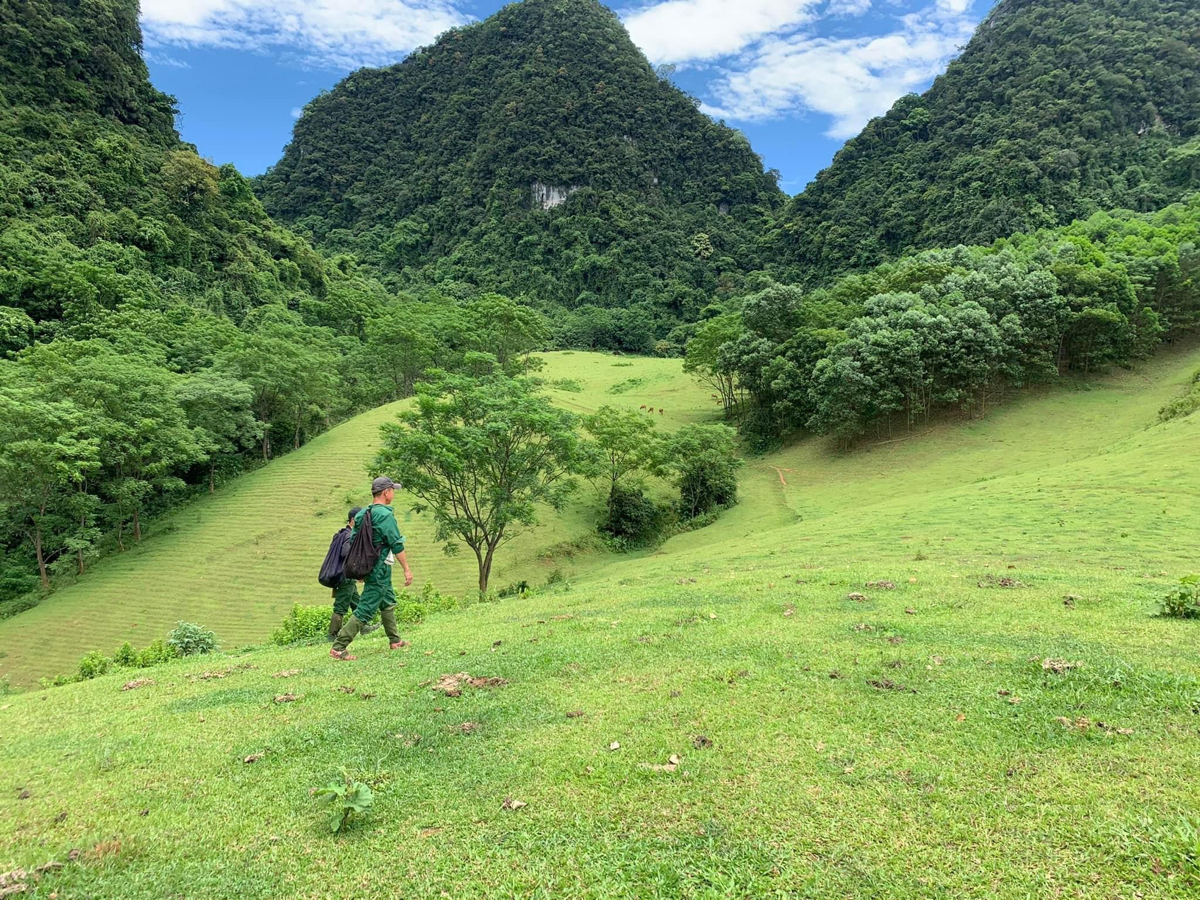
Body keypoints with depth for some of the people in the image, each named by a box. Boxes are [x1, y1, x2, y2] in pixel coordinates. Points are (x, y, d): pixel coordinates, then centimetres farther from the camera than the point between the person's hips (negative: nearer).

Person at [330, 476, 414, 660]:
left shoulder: (362, 514, 9)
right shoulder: (385, 514, -17)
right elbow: (397, 544, -18)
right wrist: (406, 569, -13)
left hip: (368, 567, 10)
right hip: (380, 569, -10)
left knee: (388, 603, 22)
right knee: (365, 610, -7)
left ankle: (395, 641, 32)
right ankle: (338, 648, -7)